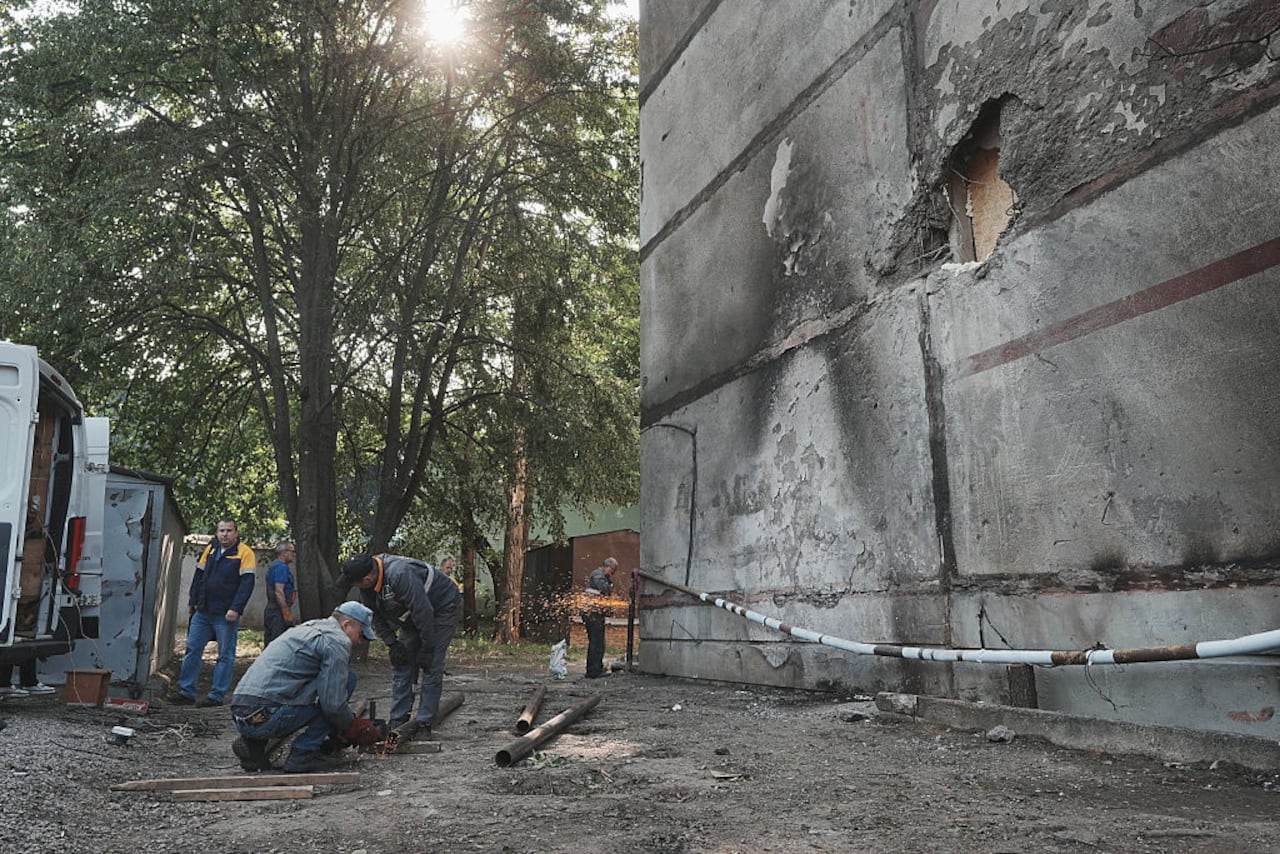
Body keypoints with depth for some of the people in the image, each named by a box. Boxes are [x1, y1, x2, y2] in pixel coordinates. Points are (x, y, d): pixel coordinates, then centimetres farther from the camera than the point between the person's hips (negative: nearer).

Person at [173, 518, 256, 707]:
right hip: (202, 612, 6)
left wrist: (236, 609, -19)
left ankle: (216, 695, 7)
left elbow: (247, 583, -13)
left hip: (226, 615, -6)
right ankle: (186, 692, 15)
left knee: (226, 655, 1)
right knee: (192, 649, 7)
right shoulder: (210, 549, 11)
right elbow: (199, 576, 18)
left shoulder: (245, 553, -8)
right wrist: (192, 602, 14)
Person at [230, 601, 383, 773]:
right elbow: (333, 703, -12)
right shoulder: (336, 640, -5)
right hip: (264, 717, -9)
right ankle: (304, 753, -1)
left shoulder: (307, 628, 25)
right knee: (347, 678, -2)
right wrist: (355, 728, 7)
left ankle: (254, 743, 14)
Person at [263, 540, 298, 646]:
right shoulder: (281, 567, -13)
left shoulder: (273, 566, 18)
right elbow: (279, 592, -21)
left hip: (270, 609, 10)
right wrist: (287, 614, -21)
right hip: (279, 611, -10)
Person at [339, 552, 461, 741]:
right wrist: (392, 643, -7)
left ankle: (424, 724, -5)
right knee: (401, 665, 3)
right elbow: (376, 616, 2)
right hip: (413, 614, 8)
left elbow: (424, 612, -34)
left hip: (442, 607, -8)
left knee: (431, 667, -11)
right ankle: (398, 722, 8)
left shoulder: (400, 575, -39)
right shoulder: (367, 586, -13)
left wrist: (427, 649, -25)